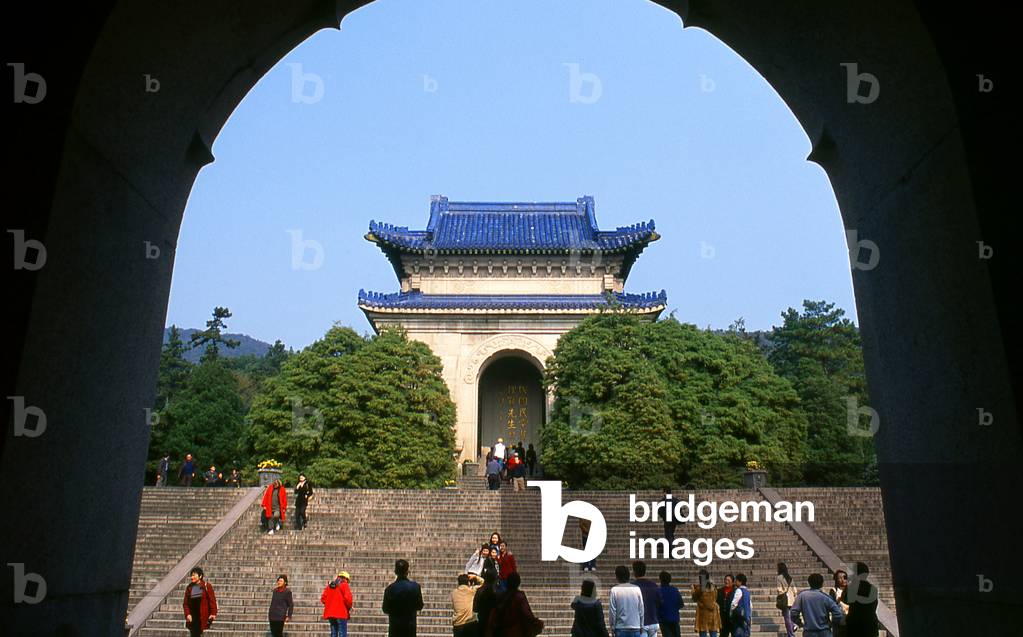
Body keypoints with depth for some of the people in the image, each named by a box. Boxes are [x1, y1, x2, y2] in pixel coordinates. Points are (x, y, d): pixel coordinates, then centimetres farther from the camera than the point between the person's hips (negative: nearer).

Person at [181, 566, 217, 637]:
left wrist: (213, 613, -14)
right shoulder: (189, 588, 7)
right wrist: (187, 614, -8)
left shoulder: (206, 586, -3)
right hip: (192, 617, 3)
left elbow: (212, 600, -6)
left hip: (203, 617, -3)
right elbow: (186, 603, 6)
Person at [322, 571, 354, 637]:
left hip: (330, 613, 6)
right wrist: (349, 607, 1)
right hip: (341, 613, -6)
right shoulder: (344, 585, -4)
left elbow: (323, 598, 8)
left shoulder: (329, 585, 15)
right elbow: (348, 598, -15)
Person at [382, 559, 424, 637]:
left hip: (395, 625, -1)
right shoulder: (415, 587, -10)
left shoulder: (390, 588, -15)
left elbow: (385, 610, -6)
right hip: (410, 625, 1)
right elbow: (419, 607, -1)